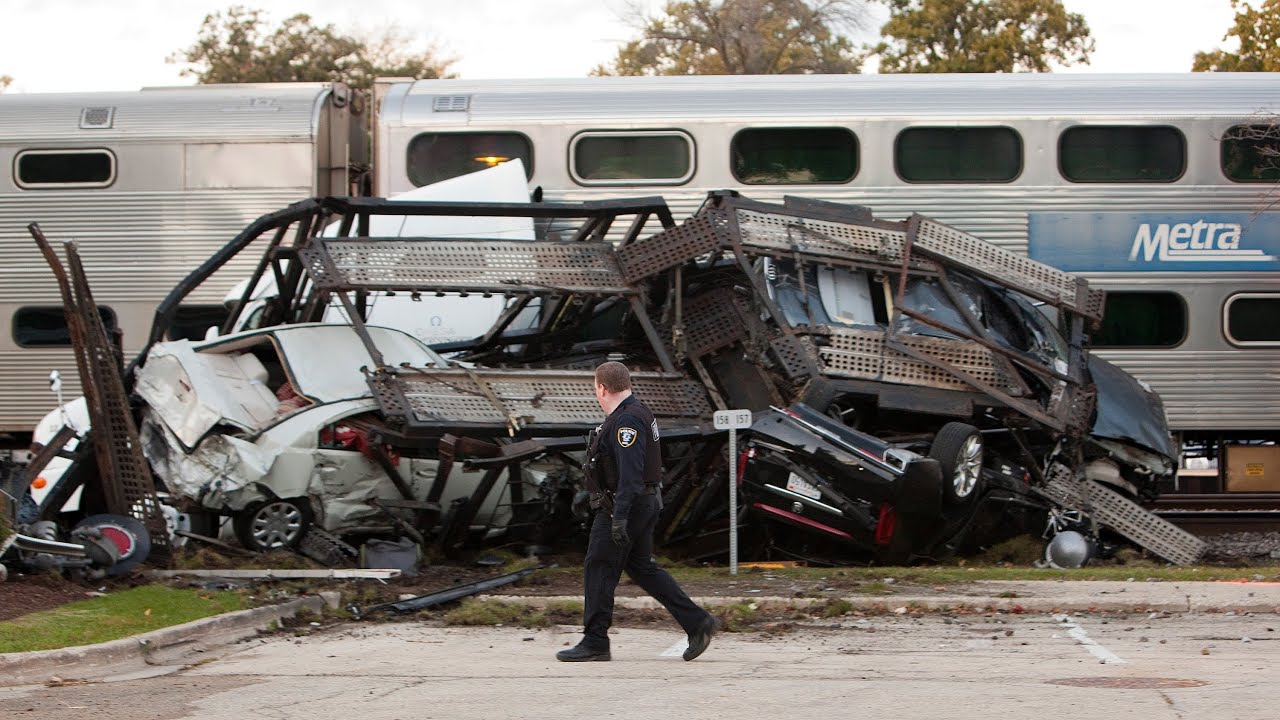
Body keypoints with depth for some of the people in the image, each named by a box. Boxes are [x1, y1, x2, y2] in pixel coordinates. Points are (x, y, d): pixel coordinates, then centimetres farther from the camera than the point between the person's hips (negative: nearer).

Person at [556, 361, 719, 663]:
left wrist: (619, 516, -29)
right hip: (645, 504, 10)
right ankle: (697, 622, 10)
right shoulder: (635, 413, 15)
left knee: (599, 568, -3)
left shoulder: (627, 420, -18)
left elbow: (630, 472, -26)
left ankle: (594, 643, 2)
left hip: (625, 506, -10)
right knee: (642, 567, 14)